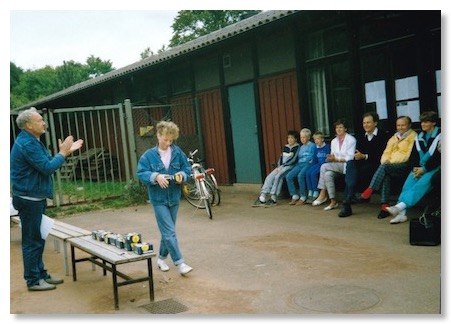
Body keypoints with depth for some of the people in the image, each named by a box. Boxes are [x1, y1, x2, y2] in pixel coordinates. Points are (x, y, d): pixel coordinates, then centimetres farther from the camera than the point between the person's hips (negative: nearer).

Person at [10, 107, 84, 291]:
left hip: (36, 198, 10)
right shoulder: (26, 144, -20)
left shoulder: (32, 141, 13)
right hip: (29, 199, -10)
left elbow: (47, 163, 16)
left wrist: (65, 152, 7)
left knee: (37, 239, 17)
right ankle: (33, 280, 9)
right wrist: (63, 153, -12)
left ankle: (41, 273, 27)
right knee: (32, 241, -1)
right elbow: (48, 168, -24)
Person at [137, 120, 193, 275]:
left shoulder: (177, 152, 1)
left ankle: (162, 258, 32)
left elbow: (187, 168, 7)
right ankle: (179, 263, -7)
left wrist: (182, 175, -14)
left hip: (174, 197, 4)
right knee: (170, 232, -9)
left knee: (167, 231, 15)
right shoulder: (149, 155, -6)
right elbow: (141, 173, -9)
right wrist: (156, 176, -24)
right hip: (159, 199, -4)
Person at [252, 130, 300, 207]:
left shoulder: (297, 147, -2)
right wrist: (279, 167, -2)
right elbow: (281, 157, 16)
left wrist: (282, 166, -15)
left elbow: (293, 159, -11)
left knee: (278, 176, -31)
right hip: (281, 166, 7)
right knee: (269, 177, -15)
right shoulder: (285, 147, 18)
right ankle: (262, 198, -21)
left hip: (290, 166, -7)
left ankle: (273, 199, -30)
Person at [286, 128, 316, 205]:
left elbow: (311, 157, -5)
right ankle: (294, 196, -9)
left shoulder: (312, 145, 3)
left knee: (300, 175, -34)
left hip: (308, 164, -7)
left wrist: (302, 160, -1)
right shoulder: (301, 147, 26)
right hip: (300, 164, 7)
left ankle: (303, 197, -22)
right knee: (289, 176, -16)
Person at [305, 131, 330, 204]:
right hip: (318, 164, 6)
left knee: (313, 173, -28)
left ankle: (316, 194, -21)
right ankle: (310, 194, -19)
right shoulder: (316, 148, 18)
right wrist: (312, 167, 6)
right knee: (308, 173, -20)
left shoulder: (327, 147, -1)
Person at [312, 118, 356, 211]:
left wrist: (336, 159, -16)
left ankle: (323, 195, -19)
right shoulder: (334, 141, 19)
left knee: (324, 166, -26)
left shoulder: (351, 140, -2)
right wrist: (331, 158, -8)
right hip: (336, 166, 6)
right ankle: (333, 201, -25)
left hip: (346, 165, -6)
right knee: (328, 174, -27)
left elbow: (350, 158, -9)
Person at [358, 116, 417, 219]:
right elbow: (386, 153, 21)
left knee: (384, 167, -31)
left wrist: (391, 161, -13)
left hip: (405, 165, -5)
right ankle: (384, 206, -35)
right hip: (391, 165, 5)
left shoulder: (413, 136, 4)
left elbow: (409, 155, -8)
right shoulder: (393, 138, 27)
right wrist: (385, 160, -4)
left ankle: (369, 191, -31)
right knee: (385, 175, -30)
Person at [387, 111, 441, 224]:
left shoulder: (439, 136, -2)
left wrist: (424, 169, -15)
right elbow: (413, 155, 15)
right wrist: (416, 167, -4)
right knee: (408, 184, -21)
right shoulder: (419, 137, 18)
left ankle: (400, 206, -45)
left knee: (421, 184, -30)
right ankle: (402, 213, -32)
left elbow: (438, 157, -10)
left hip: (433, 168, -5)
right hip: (419, 168, 5)